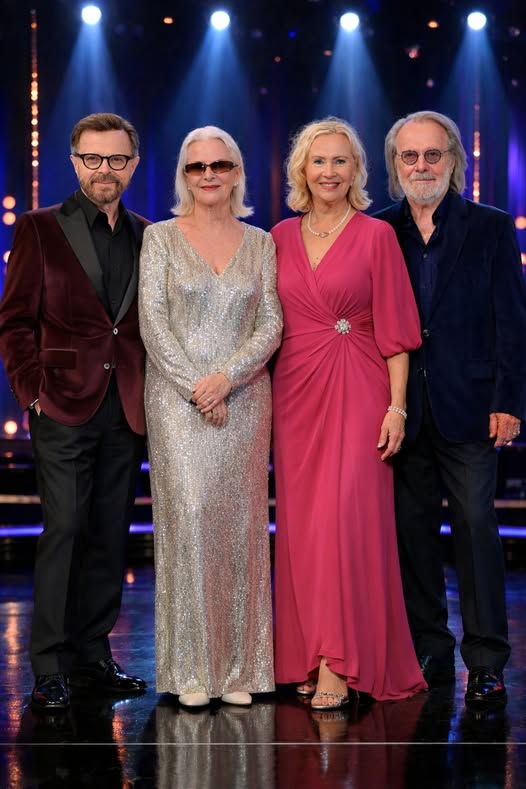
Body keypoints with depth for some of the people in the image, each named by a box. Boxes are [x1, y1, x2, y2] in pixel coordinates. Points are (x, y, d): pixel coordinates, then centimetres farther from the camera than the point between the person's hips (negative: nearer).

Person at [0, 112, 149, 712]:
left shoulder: (146, 236, 13)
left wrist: (152, 393, 5)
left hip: (127, 412, 4)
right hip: (64, 407, -4)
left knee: (110, 536, 8)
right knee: (63, 531, -8)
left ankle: (93, 657, 18)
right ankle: (49, 670, -2)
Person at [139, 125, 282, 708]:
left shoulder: (260, 244, 10)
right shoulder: (160, 238, 4)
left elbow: (271, 325, 3)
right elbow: (153, 322, -3)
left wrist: (227, 377, -12)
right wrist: (195, 388, -11)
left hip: (244, 397, 2)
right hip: (177, 396, -2)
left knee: (239, 518, 1)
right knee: (189, 514, -10)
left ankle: (238, 667, 7)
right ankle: (191, 667, -3)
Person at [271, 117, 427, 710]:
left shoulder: (376, 235, -1)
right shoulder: (281, 237, 10)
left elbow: (394, 327, -3)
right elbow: (271, 322, 13)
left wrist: (396, 406, -10)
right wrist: (265, 398, 6)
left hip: (357, 392, -4)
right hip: (295, 393, 4)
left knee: (347, 518, -11)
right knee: (300, 522, 5)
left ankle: (340, 663, -7)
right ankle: (308, 654, 14)